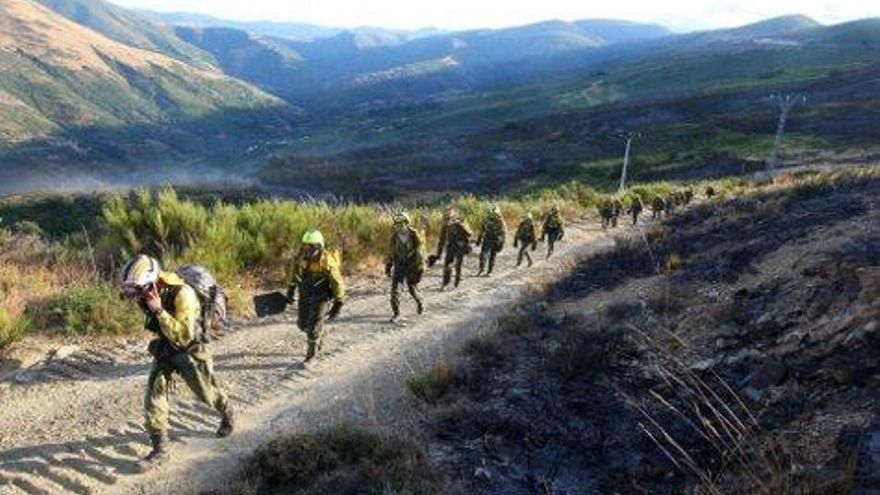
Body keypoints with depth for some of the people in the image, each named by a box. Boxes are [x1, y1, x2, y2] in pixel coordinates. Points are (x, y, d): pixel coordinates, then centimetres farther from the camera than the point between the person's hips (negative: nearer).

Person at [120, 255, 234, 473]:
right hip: (164, 349, 6)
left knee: (207, 392, 14)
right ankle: (160, 448, 8)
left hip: (190, 351, -6)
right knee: (153, 396, -3)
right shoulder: (148, 292, -12)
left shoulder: (182, 294, -35)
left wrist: (159, 310, -44)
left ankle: (228, 415, 45)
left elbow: (184, 336, -38)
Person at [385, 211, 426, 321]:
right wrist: (388, 266, 10)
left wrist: (420, 269, -13)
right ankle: (396, 312, 4)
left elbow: (420, 252, -10)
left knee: (412, 288, 5)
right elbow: (391, 252, 9)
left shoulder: (414, 235, -13)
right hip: (399, 265, 3)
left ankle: (419, 303, 36)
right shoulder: (395, 236, -1)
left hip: (411, 265, -3)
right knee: (395, 287, -8)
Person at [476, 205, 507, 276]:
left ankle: (489, 271, 13)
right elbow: (482, 230, 12)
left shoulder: (500, 221, -10)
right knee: (483, 254, -9)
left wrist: (501, 244, -12)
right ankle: (481, 269, -1)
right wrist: (479, 239, 13)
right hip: (487, 240, 3)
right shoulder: (486, 219, 2)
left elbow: (503, 233, -8)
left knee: (492, 257, 3)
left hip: (495, 241, -3)